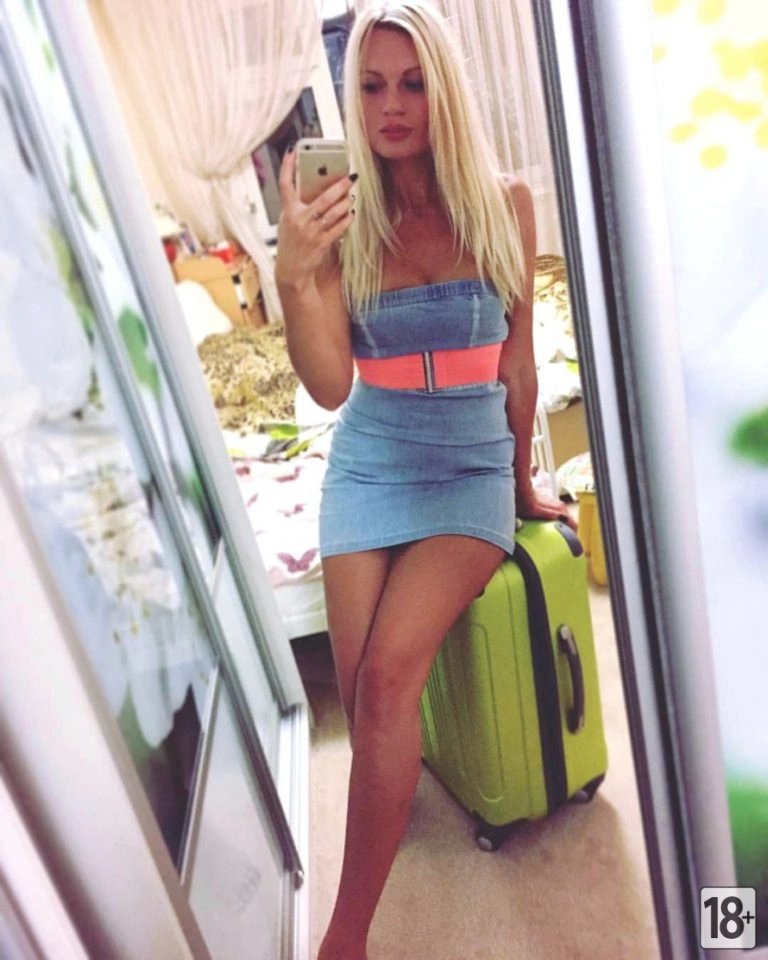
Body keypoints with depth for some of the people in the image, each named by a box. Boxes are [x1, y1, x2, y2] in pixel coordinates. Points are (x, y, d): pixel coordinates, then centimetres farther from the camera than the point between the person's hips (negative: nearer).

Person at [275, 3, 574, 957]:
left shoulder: (503, 203, -1)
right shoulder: (343, 219, -1)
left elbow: (516, 359, 5)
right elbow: (330, 386, -9)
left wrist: (523, 482, 11)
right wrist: (292, 277, -25)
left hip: (472, 463, -1)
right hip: (369, 464, 2)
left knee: (388, 674, -21)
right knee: (360, 690, -7)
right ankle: (397, 800, 30)